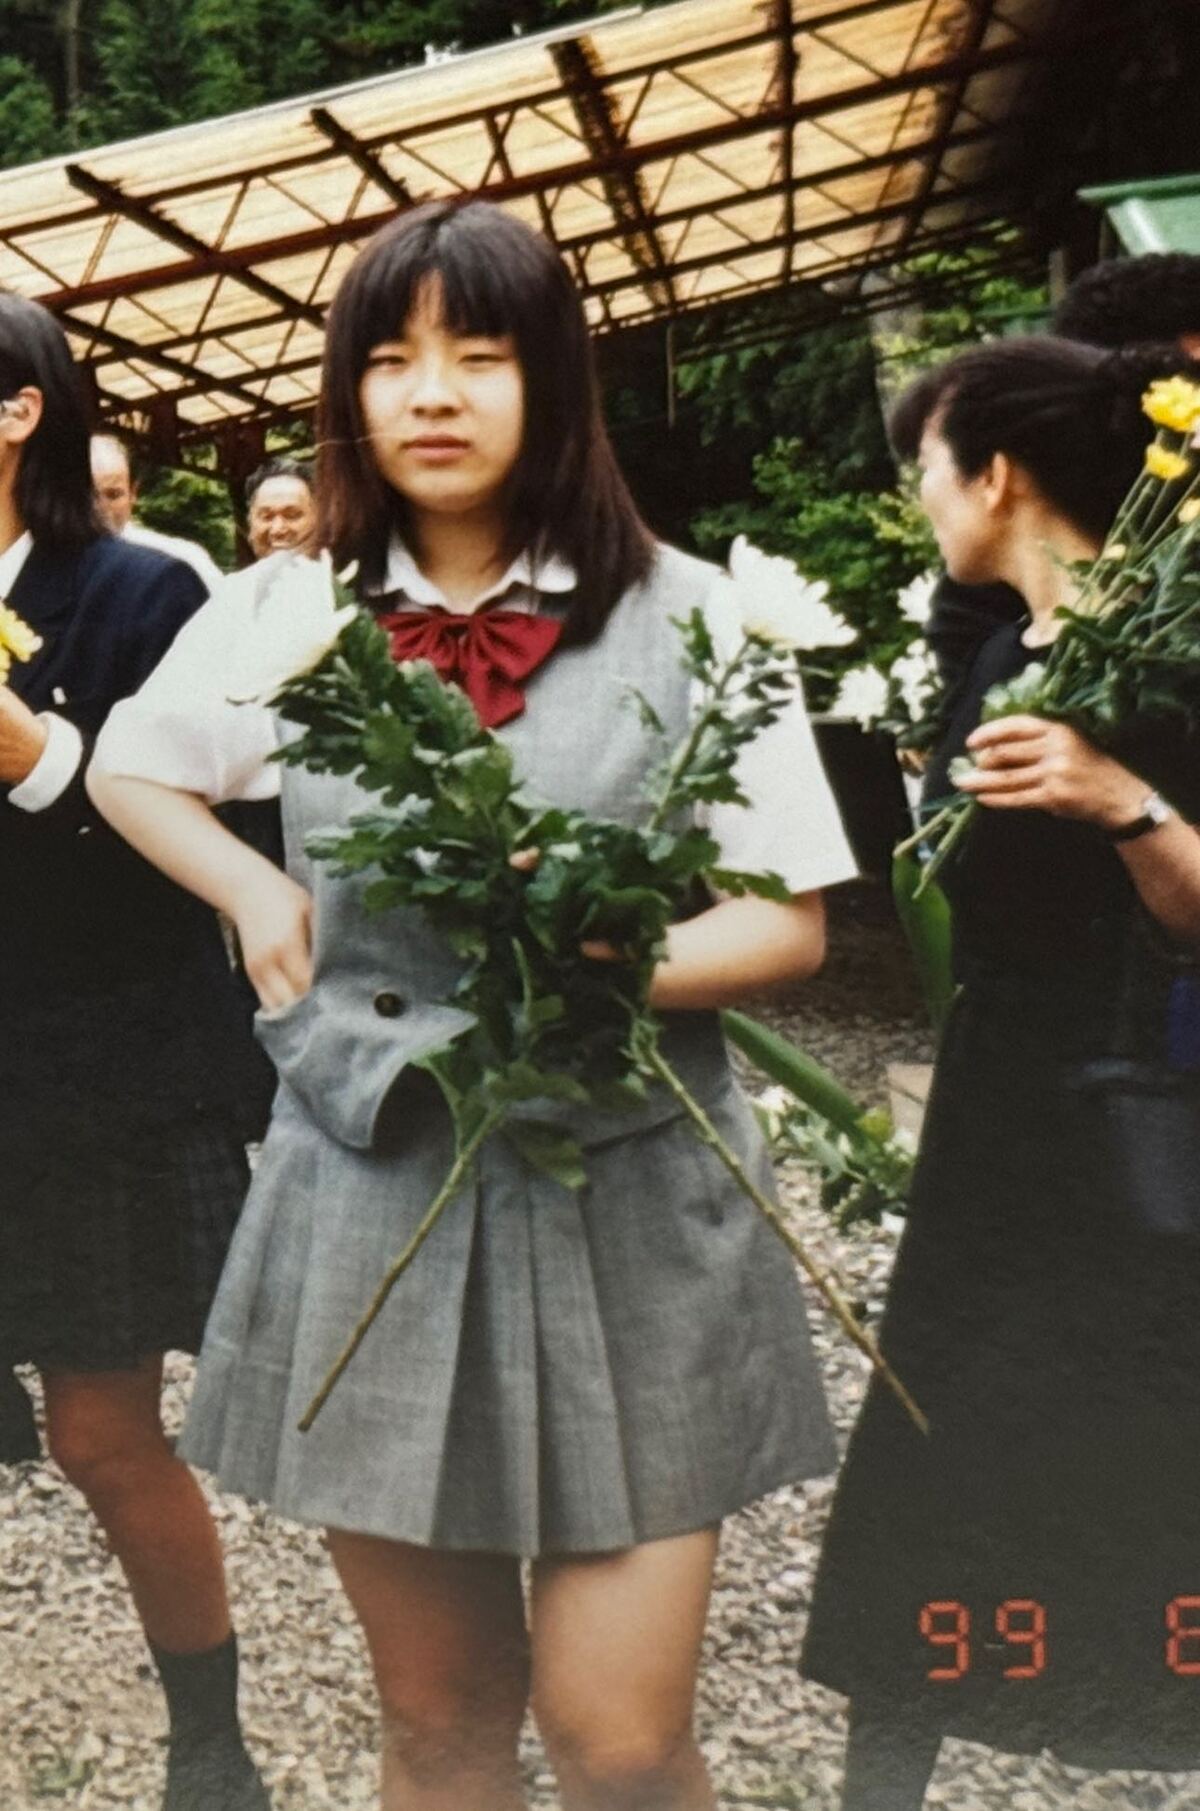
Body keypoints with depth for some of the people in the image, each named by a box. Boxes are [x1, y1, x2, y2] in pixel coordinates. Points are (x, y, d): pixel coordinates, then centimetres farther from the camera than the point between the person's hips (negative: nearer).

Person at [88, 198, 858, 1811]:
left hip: (623, 1205, -2)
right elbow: (128, 769, 22)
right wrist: (251, 891, 5)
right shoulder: (285, 612, 4)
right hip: (370, 1196, 3)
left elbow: (789, 921, -2)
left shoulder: (685, 614, -4)